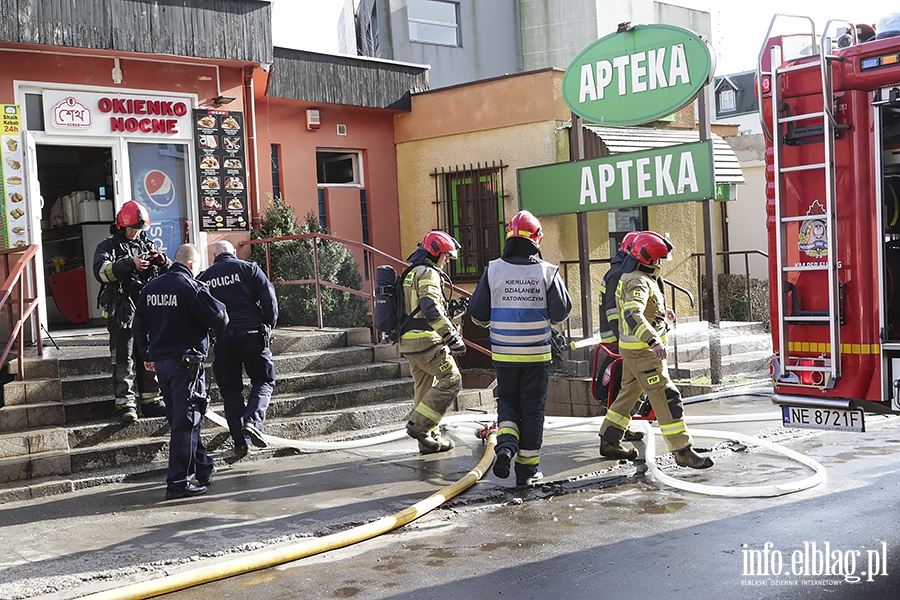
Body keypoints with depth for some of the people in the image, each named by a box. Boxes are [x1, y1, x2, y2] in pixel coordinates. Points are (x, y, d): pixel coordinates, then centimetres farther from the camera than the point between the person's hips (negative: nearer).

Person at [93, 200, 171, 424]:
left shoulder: (148, 245, 17)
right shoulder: (109, 246, 4)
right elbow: (101, 271, -16)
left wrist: (163, 261, -6)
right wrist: (130, 264, -27)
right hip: (122, 313, -4)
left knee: (149, 357, 9)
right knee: (124, 361, -4)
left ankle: (150, 400, 17)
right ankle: (125, 404, 0)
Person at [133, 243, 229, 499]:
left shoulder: (150, 288, 10)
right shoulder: (192, 287, -12)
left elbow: (139, 326, 17)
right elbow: (219, 319, -13)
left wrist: (148, 354, 28)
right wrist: (222, 310, 9)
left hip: (160, 361, 8)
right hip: (186, 361, -7)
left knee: (179, 418, 16)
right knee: (186, 421, -5)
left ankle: (203, 469, 28)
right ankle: (179, 482, -6)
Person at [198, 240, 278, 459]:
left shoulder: (204, 278, 11)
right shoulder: (248, 268, 4)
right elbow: (269, 299, -4)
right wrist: (268, 327, 7)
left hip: (222, 339, 2)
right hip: (251, 333, -2)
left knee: (230, 390, 9)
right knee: (263, 381, 10)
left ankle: (240, 442, 6)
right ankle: (253, 421, -15)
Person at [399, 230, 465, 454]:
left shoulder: (411, 274, 22)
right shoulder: (428, 273, -10)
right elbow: (431, 309, -24)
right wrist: (452, 337, -27)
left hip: (408, 341, 10)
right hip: (425, 340, -10)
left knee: (425, 387, 14)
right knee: (451, 380, -8)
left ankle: (429, 438, 19)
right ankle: (419, 425, -10)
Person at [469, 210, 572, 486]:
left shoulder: (493, 270, -5)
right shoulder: (547, 272, -8)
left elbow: (477, 315, -1)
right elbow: (561, 313, -4)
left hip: (503, 352, 1)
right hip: (537, 353, -1)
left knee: (508, 400, 19)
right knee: (532, 407, 9)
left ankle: (506, 444, -5)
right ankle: (528, 468, 13)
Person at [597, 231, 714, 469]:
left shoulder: (634, 278, 13)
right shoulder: (637, 282, -21)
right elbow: (632, 314, -38)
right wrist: (653, 340, -48)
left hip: (633, 349, 11)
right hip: (642, 351, -11)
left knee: (629, 393, 18)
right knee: (666, 397, -9)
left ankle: (609, 442, 27)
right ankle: (682, 451, -7)